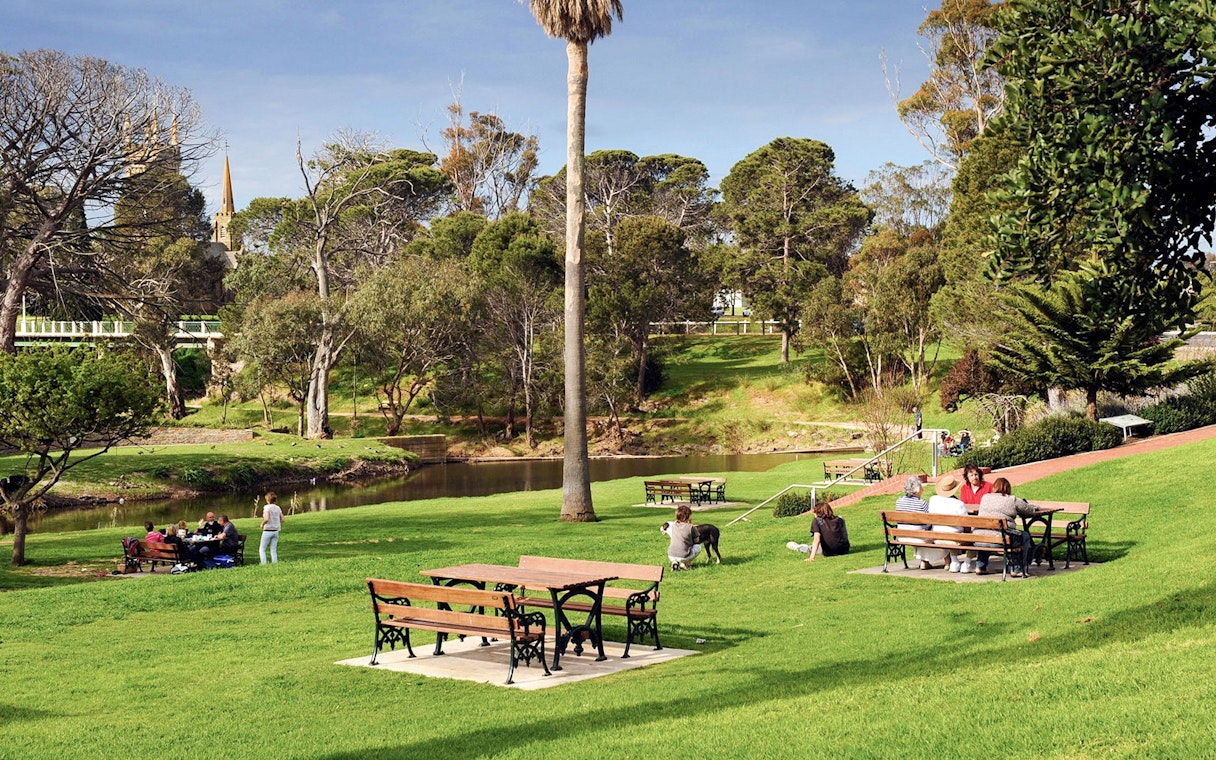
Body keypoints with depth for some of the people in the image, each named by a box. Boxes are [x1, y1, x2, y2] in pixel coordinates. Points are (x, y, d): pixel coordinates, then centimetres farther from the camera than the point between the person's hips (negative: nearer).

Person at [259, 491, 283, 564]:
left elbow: (266, 519, -24)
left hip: (268, 531, -5)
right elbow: (282, 519, 6)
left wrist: (262, 524, -7)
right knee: (273, 550, 10)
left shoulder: (267, 507, -13)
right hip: (276, 531, 5)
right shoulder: (278, 508, 5)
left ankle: (264, 564, -4)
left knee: (262, 549, 5)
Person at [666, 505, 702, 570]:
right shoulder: (691, 528, -8)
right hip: (683, 557, -4)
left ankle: (675, 562, 12)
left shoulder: (673, 525, 5)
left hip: (671, 556, 4)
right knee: (698, 547, 22)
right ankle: (684, 564, 8)